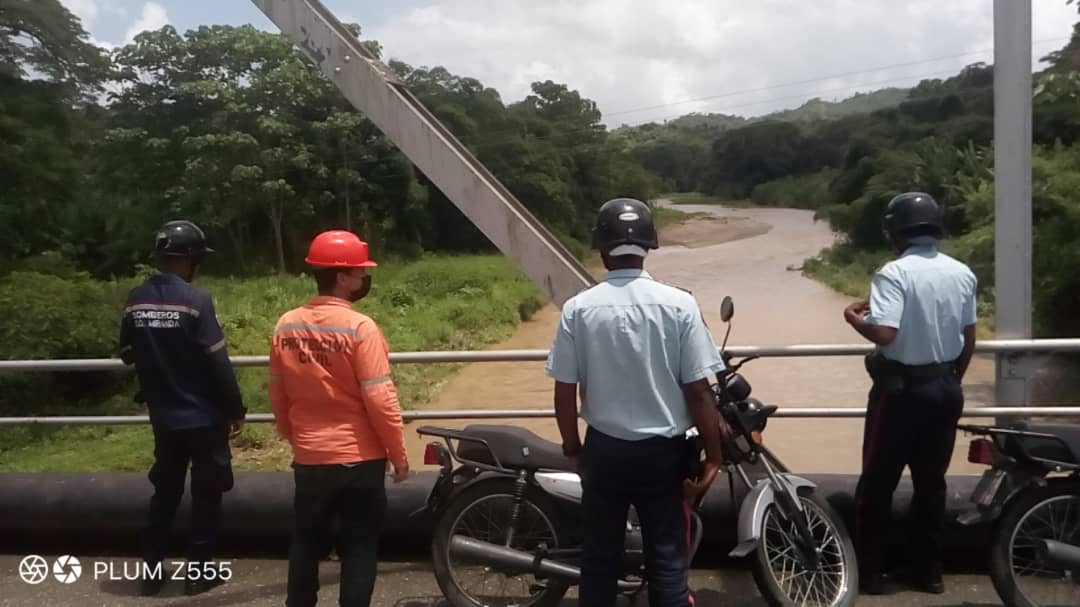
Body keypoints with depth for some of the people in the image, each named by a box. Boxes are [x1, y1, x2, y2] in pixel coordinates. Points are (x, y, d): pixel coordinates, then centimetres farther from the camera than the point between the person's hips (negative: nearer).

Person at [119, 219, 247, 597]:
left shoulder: (136, 300, -1)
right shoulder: (196, 300, -17)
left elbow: (127, 354, 10)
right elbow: (218, 363, -16)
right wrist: (235, 409, -6)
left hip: (162, 415, 5)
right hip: (203, 415, -5)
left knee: (165, 489, 18)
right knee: (206, 492, 9)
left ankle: (151, 570, 23)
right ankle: (198, 572, 15)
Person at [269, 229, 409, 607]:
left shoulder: (286, 325, -1)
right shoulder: (360, 328, -18)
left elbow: (278, 395, 7)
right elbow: (379, 400, -17)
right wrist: (398, 454, -6)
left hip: (308, 458, 5)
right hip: (359, 458, -5)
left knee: (306, 542, 20)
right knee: (359, 547, 7)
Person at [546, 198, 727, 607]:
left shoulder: (578, 309, -9)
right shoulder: (679, 305, -12)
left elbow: (564, 394, -5)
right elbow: (698, 391, -11)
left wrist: (573, 449, 10)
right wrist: (713, 455, 0)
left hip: (604, 450, 1)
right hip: (663, 450, -1)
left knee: (600, 559, 16)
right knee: (667, 562, 10)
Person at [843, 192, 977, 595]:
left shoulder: (895, 273, -17)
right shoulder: (963, 273, 4)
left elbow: (884, 333, -27)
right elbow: (968, 338, 10)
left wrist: (855, 318, -7)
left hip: (902, 389, -6)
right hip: (945, 388, 6)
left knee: (877, 483, 5)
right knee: (932, 481, 15)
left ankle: (870, 573, 12)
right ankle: (928, 570, 23)